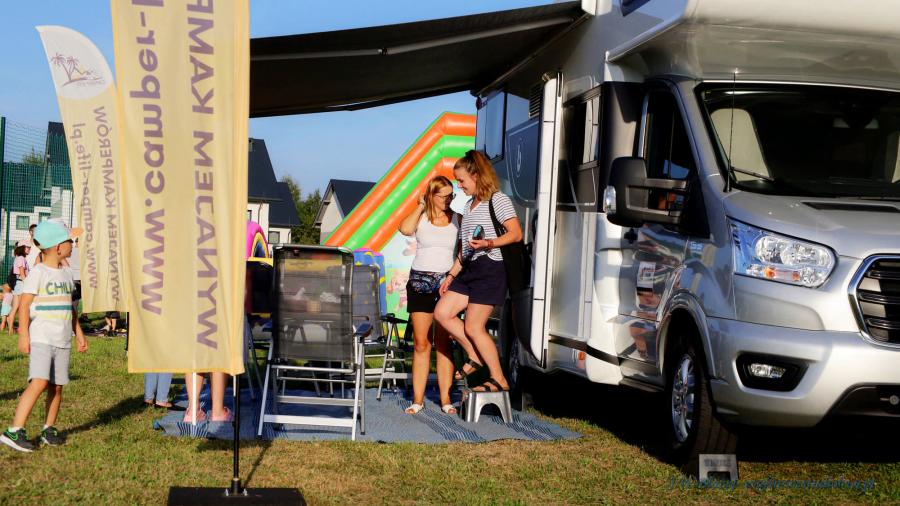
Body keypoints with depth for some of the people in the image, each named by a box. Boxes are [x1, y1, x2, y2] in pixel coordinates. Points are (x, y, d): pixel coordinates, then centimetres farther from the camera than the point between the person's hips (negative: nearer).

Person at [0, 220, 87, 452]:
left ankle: (49, 429, 19)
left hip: (62, 340, 7)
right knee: (39, 383, -18)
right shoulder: (38, 273, -6)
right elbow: (24, 304, -10)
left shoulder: (66, 274, 15)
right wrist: (23, 334, -18)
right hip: (41, 339, -7)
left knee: (57, 386, 6)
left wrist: (79, 334, 21)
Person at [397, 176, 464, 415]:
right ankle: (418, 399, 3)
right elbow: (405, 229, -16)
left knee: (443, 343, 1)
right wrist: (421, 206, -6)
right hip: (420, 281, 0)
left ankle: (446, 398, 3)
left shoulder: (457, 219, 7)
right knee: (421, 343, 0)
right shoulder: (421, 217, 5)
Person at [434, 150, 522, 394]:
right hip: (469, 270, 9)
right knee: (442, 313, -1)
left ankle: (499, 380, 3)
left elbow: (516, 234, -14)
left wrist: (488, 243, -28)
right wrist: (451, 275, 18)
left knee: (474, 326, -8)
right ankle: (477, 356, 11)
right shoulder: (470, 204, 19)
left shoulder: (498, 200, -6)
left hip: (490, 269, -9)